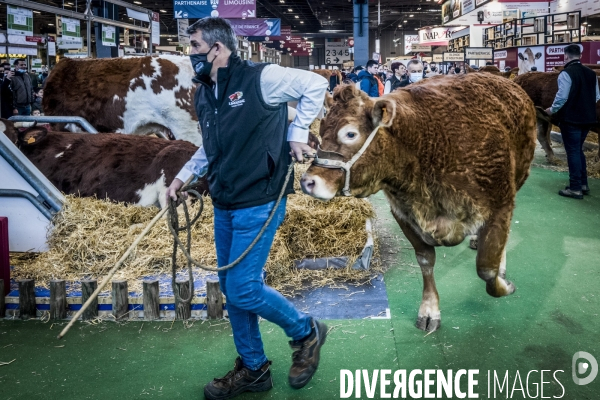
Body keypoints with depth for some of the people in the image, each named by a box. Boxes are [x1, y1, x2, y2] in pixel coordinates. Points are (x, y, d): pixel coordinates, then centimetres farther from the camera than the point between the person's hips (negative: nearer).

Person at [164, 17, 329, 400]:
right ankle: (253, 368, 29)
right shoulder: (204, 95, 10)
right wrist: (184, 175, 12)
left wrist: (296, 133, -9)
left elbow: (315, 84, -8)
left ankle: (306, 331, 18)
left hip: (258, 204, -8)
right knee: (231, 289, 12)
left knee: (243, 290, -9)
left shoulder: (259, 78, -14)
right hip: (224, 206, 8)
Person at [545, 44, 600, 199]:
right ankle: (583, 184, 23)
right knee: (578, 150, 19)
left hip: (570, 119, -7)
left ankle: (575, 188, 1)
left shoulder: (566, 73, -15)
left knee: (573, 152, -1)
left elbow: (562, 97, -20)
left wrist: (552, 110, -3)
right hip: (586, 118, 7)